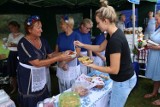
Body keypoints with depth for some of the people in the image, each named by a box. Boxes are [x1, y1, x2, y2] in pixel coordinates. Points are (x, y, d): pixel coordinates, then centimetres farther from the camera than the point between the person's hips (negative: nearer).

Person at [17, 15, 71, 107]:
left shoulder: (42, 40, -1)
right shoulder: (24, 43, -22)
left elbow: (50, 55, 4)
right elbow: (37, 63, -27)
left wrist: (63, 53, -15)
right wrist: (59, 58, -29)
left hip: (41, 75, 6)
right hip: (28, 77, -6)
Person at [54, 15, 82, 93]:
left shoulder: (76, 36, -9)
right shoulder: (60, 35, 2)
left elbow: (77, 53, -12)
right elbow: (56, 51, 4)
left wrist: (65, 61, -14)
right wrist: (62, 63, -8)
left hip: (73, 66, -3)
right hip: (61, 66, 3)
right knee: (62, 90, 13)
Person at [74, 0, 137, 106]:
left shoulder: (115, 40, -31)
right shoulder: (113, 34, 0)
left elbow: (114, 70, -27)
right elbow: (100, 48, 13)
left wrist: (93, 66, -18)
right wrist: (82, 45, 7)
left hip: (123, 81, -9)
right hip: (125, 77, 9)